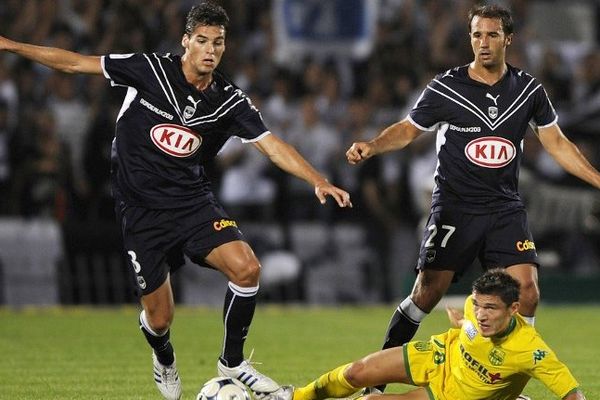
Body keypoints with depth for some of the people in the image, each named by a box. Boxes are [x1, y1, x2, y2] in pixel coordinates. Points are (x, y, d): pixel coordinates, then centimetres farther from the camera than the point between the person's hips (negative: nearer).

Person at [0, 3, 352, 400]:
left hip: (193, 200, 2)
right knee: (160, 317, -2)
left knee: (247, 268, -21)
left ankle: (233, 362, 1)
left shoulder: (230, 100, -5)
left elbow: (272, 145, -9)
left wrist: (319, 181, -23)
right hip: (141, 210, -2)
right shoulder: (149, 70, -12)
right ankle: (164, 360, 37)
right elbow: (75, 63, -5)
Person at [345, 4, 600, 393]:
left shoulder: (529, 89, 3)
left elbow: (557, 144, 11)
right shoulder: (445, 88, -6)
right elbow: (407, 130, 4)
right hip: (455, 207, -2)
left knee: (526, 291, -11)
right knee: (427, 292, -6)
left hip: (506, 208, 3)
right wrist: (372, 146, -15)